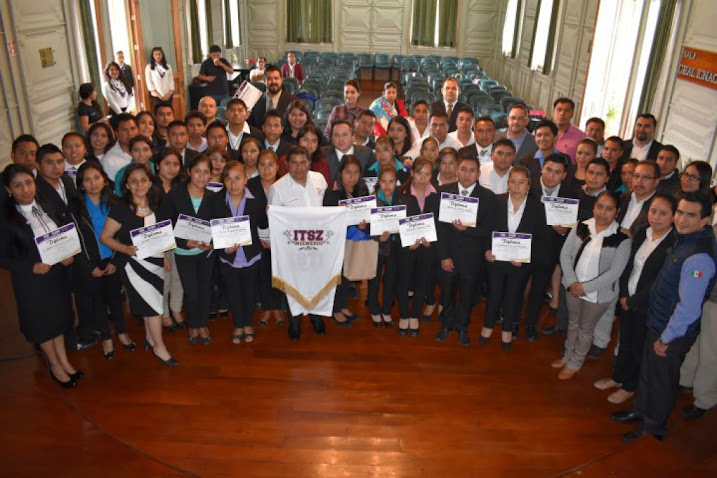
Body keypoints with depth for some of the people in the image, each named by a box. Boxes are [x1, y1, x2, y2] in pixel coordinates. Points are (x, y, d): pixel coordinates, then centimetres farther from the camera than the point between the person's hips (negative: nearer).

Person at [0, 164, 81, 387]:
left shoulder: (48, 207, -2)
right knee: (42, 322, 14)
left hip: (58, 273, 4)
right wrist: (31, 267, -24)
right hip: (31, 280, -4)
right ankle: (54, 364, 34)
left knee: (58, 317, 19)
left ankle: (64, 361, 38)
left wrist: (69, 255, -10)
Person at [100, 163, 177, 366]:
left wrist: (165, 255, 7)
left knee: (150, 303, 16)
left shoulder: (156, 205, 1)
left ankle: (150, 337, 37)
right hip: (133, 262, -5)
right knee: (154, 303, -2)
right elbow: (105, 237, -12)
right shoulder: (120, 208, -15)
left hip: (155, 260, 5)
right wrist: (126, 249, -26)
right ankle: (159, 346, 16)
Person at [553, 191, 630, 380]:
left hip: (598, 293, -3)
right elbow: (565, 254, -5)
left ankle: (575, 364, 34)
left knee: (586, 328, 15)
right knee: (573, 322, 22)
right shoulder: (581, 227, -7)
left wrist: (585, 288, -19)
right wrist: (572, 282, -15)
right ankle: (567, 355, 43)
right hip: (573, 287, 3)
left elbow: (614, 272, -18)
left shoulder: (622, 238, -17)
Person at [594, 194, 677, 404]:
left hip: (648, 306, -5)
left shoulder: (674, 244, -20)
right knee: (625, 342, 21)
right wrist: (624, 295, -4)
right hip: (627, 300, 5)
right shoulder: (641, 234, -1)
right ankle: (618, 377, 42)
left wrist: (633, 301, -13)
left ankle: (629, 386, 34)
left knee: (639, 347, 13)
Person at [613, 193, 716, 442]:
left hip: (673, 333, -8)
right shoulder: (686, 239, -2)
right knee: (648, 369, 24)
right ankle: (640, 411, 46)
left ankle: (654, 426, 36)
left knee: (662, 378, 13)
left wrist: (666, 338, -17)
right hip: (658, 321, 8)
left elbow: (689, 307, -28)